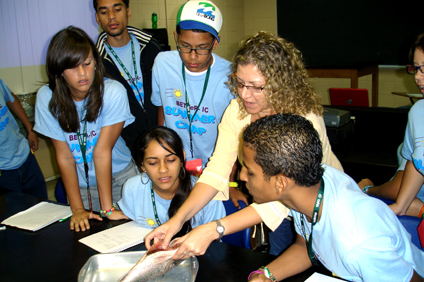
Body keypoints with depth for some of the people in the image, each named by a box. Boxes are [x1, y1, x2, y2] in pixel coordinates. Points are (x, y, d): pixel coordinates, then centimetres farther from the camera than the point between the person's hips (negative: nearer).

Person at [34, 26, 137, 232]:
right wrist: (77, 209, -13)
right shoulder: (46, 98, -15)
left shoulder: (113, 92, -22)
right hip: (80, 185, 2)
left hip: (119, 177, -1)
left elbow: (102, 151, -22)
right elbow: (64, 156, -12)